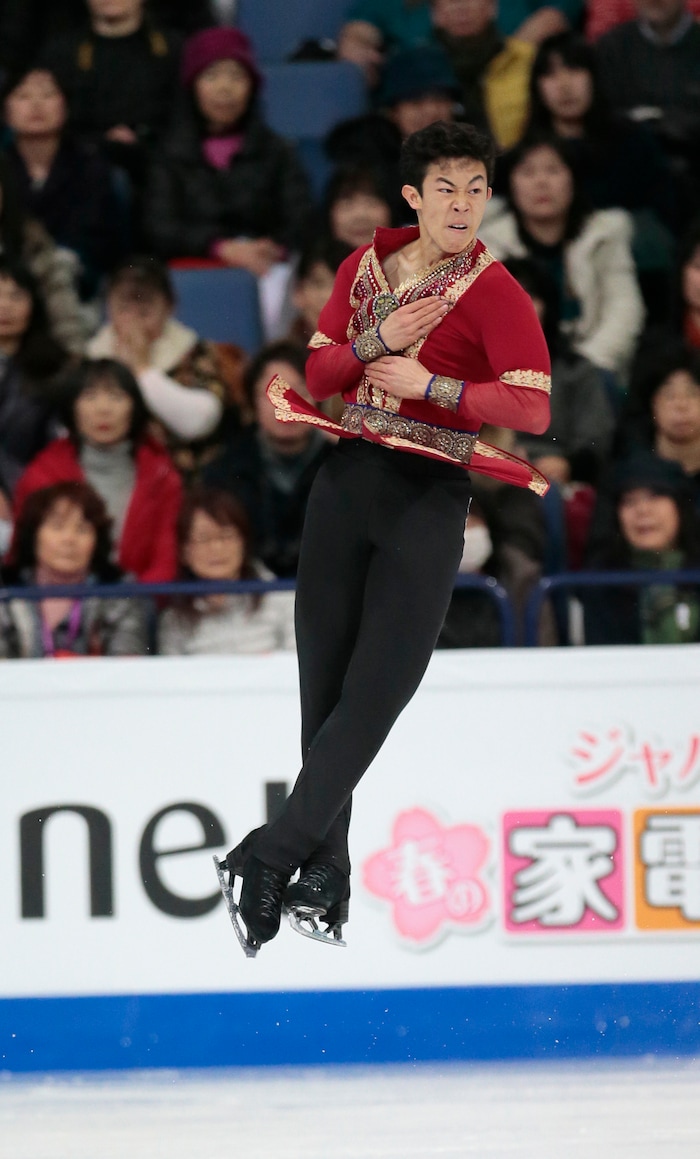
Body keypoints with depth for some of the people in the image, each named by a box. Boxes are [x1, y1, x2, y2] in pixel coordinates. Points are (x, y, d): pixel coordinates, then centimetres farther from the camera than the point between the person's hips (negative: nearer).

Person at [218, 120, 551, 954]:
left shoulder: (495, 291, -7)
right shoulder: (364, 267, 8)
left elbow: (532, 407, -17)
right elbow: (319, 375, 9)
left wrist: (428, 383, -19)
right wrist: (379, 339, -9)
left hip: (428, 502, -5)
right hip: (346, 482, 5)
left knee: (377, 689, -10)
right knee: (323, 681, 6)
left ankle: (274, 854, -8)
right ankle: (324, 877, 14)